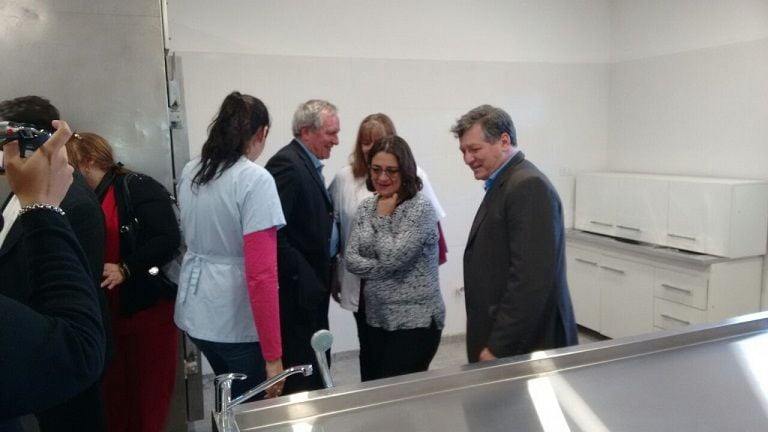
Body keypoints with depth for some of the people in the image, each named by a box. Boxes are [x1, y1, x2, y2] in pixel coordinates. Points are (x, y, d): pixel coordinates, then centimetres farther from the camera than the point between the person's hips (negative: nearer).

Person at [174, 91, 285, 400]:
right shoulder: (255, 180, -18)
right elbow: (261, 273, -23)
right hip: (238, 320, -7)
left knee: (233, 401, 25)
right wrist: (273, 356, -19)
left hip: (196, 312, 8)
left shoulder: (190, 172, 5)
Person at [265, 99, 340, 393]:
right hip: (299, 286, -10)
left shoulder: (308, 163, 13)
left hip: (314, 282, 10)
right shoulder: (286, 164, -18)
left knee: (317, 362, 20)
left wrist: (323, 274, 7)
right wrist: (301, 276, -22)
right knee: (302, 367, 1)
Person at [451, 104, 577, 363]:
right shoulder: (502, 185, 13)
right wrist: (491, 342, 13)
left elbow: (531, 279, -24)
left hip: (523, 344, -9)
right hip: (499, 337, 9)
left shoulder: (529, 186, -18)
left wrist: (498, 347, -21)